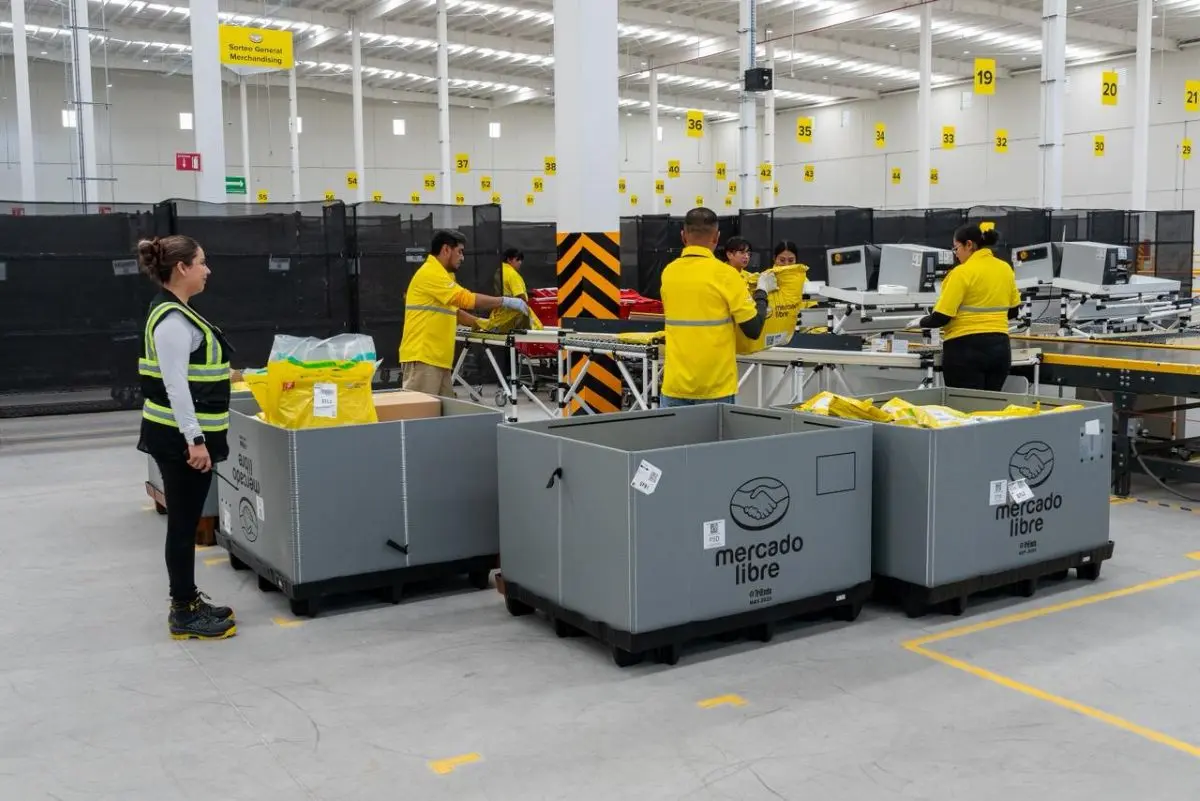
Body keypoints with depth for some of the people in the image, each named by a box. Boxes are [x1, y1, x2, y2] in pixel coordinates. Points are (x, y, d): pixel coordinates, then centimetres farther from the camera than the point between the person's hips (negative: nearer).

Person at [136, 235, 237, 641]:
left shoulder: (175, 312, 13)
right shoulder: (172, 319, -19)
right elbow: (174, 386, -24)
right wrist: (195, 439, -25)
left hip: (185, 434, 10)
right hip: (180, 438, -10)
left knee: (186, 522, 15)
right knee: (184, 523, -2)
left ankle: (187, 602, 25)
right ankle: (184, 615, 7)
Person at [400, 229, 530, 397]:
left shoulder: (439, 274, 21)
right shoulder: (431, 273, -13)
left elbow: (452, 310, 26)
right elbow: (466, 299, -20)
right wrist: (506, 301, -15)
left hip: (437, 359, 10)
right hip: (422, 358, -10)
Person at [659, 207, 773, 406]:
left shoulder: (668, 272, 3)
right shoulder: (725, 274, -11)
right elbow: (753, 328, -9)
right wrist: (762, 291, 6)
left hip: (675, 384, 4)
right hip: (715, 387, -3)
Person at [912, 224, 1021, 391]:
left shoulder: (962, 273, -12)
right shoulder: (1005, 268, 8)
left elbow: (941, 317, -14)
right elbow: (1013, 311, 18)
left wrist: (920, 322, 5)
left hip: (966, 348, -7)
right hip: (999, 347, 7)